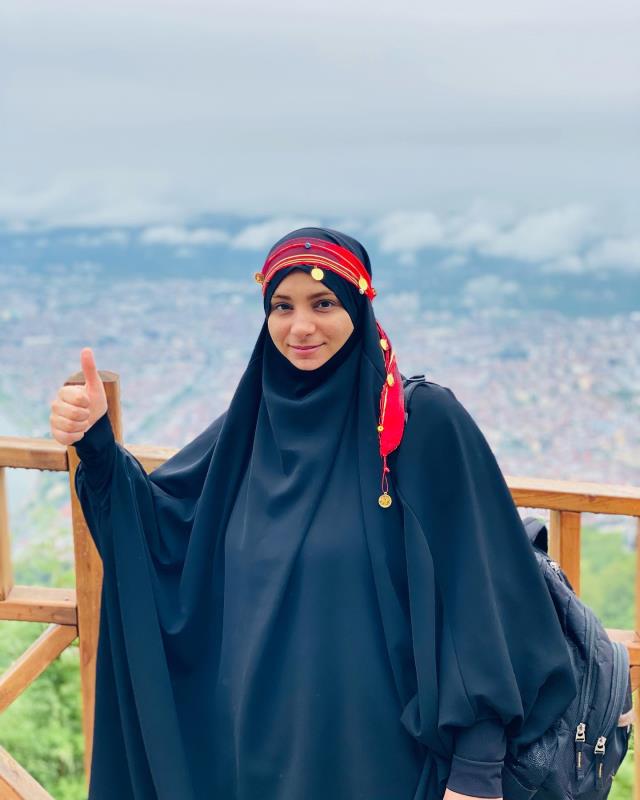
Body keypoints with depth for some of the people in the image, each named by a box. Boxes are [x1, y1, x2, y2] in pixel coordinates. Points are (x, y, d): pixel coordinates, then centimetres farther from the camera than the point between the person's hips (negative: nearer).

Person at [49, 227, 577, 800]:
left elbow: (476, 596, -13)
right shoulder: (255, 420, 4)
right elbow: (159, 527, 9)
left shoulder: (425, 422, -12)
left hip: (379, 747, -5)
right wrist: (97, 444, -9)